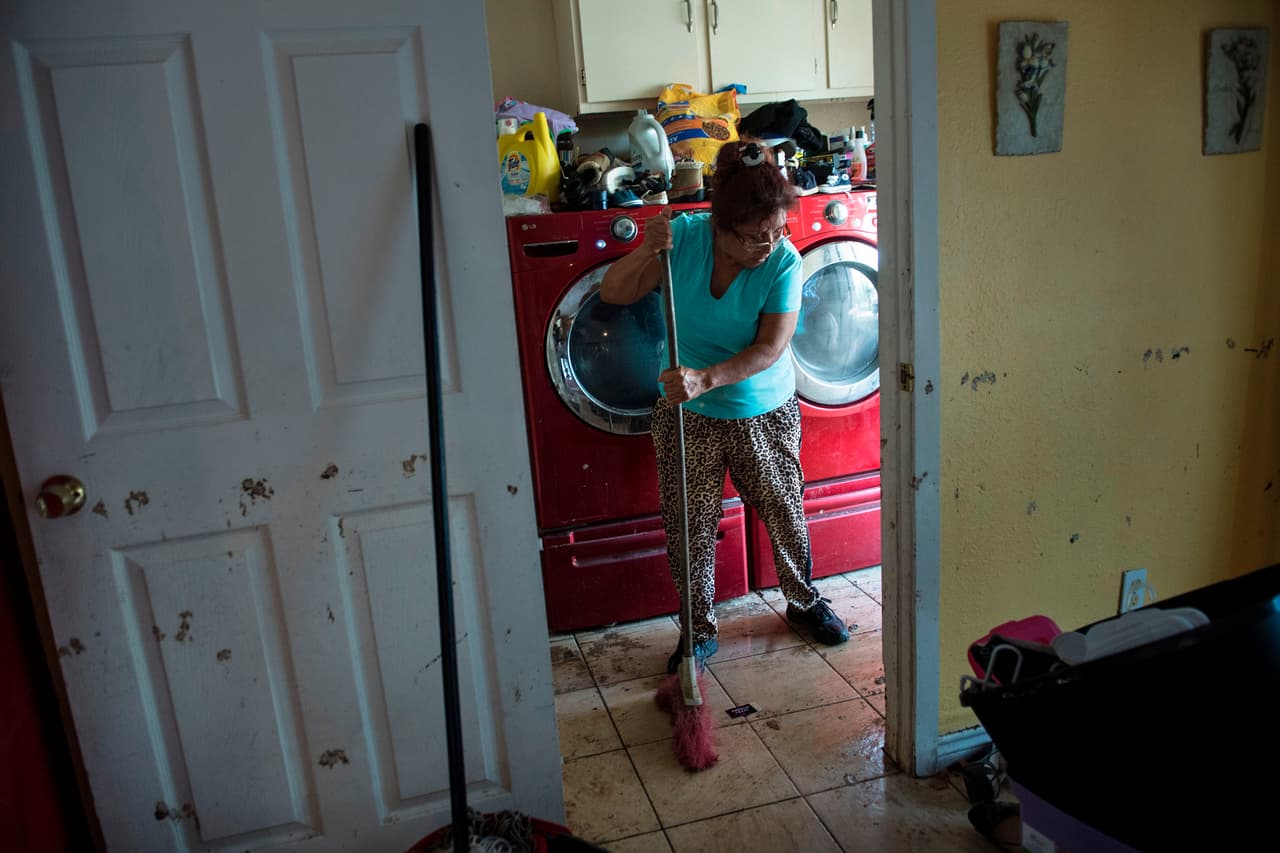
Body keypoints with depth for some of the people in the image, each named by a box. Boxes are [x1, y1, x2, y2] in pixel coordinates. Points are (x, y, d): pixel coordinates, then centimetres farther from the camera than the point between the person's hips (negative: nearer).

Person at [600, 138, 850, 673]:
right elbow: (612, 294, -12)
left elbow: (770, 348, -23)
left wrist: (707, 378, -37)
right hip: (687, 415, 1)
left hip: (764, 414, 0)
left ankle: (803, 600, 41)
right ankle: (699, 630, 25)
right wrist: (647, 251, -30)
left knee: (784, 512, 15)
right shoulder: (684, 238, -14)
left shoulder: (784, 264, -17)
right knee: (690, 524, 7)